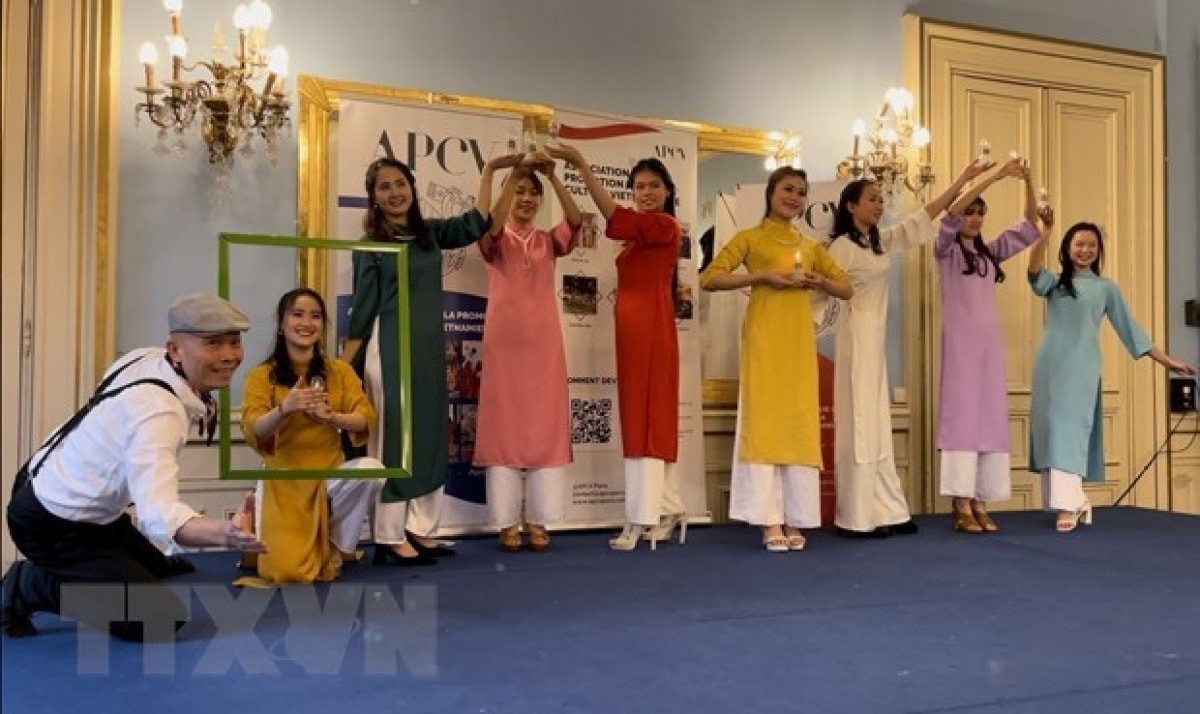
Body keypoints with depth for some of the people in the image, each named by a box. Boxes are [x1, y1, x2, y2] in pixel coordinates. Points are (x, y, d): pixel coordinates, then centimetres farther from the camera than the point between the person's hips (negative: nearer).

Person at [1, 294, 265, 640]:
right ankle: (29, 587, -1)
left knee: (156, 571, 26)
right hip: (53, 527, -9)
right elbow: (159, 512, -52)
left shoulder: (147, 356, -9)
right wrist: (225, 533, -72)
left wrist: (198, 410, -2)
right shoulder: (157, 413, -36)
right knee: (163, 618, -12)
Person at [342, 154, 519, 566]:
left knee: (429, 438, 8)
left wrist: (489, 171, 6)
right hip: (390, 351, -6)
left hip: (430, 350, 6)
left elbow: (476, 224, 7)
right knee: (393, 440, -3)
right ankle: (390, 540, 2)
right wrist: (342, 366, -4)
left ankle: (420, 531, 16)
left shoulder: (430, 233, 11)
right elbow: (363, 308, -3)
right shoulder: (370, 245, -3)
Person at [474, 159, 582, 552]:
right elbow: (492, 225, -19)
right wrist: (512, 175, -25)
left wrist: (552, 177, -18)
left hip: (543, 343, 2)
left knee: (545, 427, 1)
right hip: (504, 342, -2)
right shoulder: (494, 242, 5)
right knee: (504, 426, -1)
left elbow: (575, 220, -8)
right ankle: (508, 522, 3)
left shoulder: (549, 242, 12)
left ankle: (538, 521, 8)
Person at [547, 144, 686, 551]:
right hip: (633, 327, 9)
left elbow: (616, 218, -25)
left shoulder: (664, 226, -9)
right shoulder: (644, 231, 20)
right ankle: (667, 510, 17)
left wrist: (581, 165, -28)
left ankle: (642, 517, -9)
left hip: (650, 327, -9)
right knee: (649, 416, 11)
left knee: (645, 416, -10)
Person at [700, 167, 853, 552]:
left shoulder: (810, 246, 18)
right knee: (764, 419, -6)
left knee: (800, 422, 2)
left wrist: (820, 281, 1)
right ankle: (770, 520, -4)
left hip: (799, 340, 5)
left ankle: (794, 519, 8)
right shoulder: (750, 238, 5)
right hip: (764, 337, -4)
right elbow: (709, 278, -4)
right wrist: (761, 277, -13)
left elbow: (847, 289, 22)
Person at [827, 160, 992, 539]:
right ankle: (857, 518, -2)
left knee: (876, 424, 9)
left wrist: (964, 178, 12)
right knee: (860, 422, -7)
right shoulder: (843, 247, -10)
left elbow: (924, 216, 13)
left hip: (875, 338, 9)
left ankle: (883, 511, 14)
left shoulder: (882, 242, 13)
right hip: (857, 337, -9)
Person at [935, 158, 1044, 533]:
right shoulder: (946, 250, 2)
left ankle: (981, 503, 3)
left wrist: (1028, 183, -1)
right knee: (961, 415, -8)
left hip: (990, 342, 6)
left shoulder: (991, 251, 17)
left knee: (990, 417, 1)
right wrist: (994, 175, -20)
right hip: (961, 342, -6)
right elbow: (952, 213, -15)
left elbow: (1029, 225, 14)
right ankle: (962, 506, -10)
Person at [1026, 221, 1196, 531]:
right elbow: (1034, 271, -9)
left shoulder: (1105, 288, 11)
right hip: (1049, 364, 3)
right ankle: (1077, 499, 13)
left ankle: (1069, 505, -17)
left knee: (1069, 426, -14)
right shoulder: (1054, 283, 13)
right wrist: (1045, 230, -20)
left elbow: (1128, 327, 13)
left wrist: (1165, 359, 10)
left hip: (1081, 366, -2)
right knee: (1050, 427, 1)